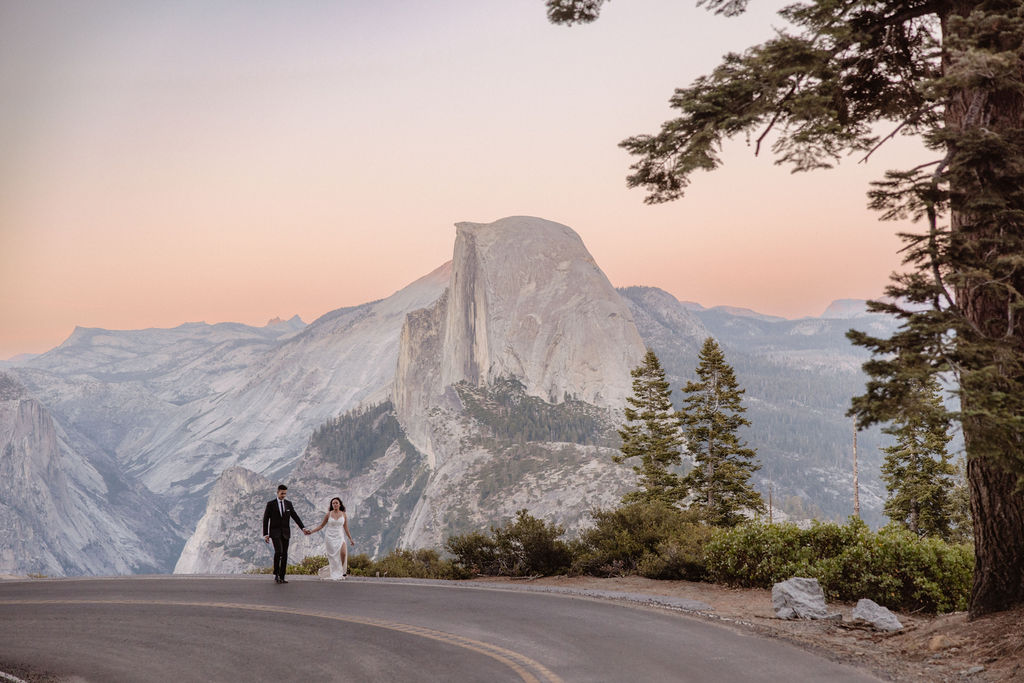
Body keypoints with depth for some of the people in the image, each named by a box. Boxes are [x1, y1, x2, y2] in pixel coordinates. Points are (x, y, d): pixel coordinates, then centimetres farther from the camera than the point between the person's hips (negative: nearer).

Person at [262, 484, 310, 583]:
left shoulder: (288, 504, 9)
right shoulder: (271, 504, -2)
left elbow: (295, 517, 7)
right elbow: (265, 520, -2)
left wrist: (303, 528, -5)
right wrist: (265, 534, -8)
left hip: (285, 533, 4)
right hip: (275, 532, -4)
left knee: (284, 554, 1)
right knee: (278, 551, -22)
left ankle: (282, 577, 4)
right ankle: (276, 574, -8)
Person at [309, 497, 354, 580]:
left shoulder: (343, 515, 5)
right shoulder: (328, 514, 2)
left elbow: (346, 528, 11)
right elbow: (321, 526, 8)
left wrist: (350, 539, 11)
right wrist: (311, 531, -2)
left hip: (340, 537, 0)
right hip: (330, 537, 0)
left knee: (343, 553, -25)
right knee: (332, 557, -2)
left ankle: (342, 570, -7)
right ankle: (334, 575, 10)